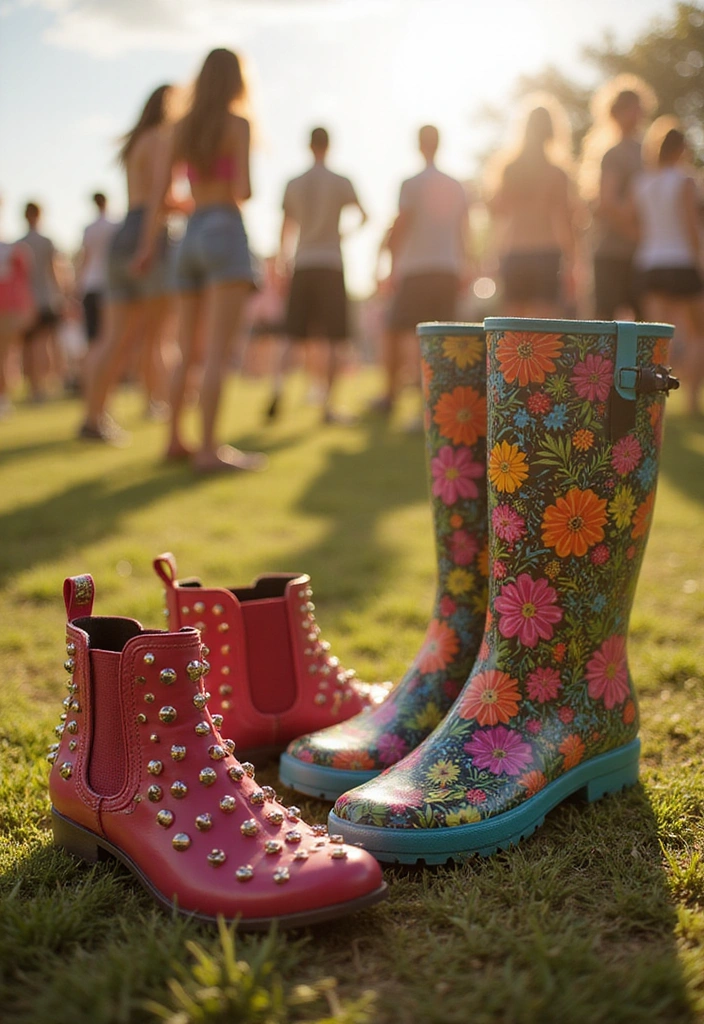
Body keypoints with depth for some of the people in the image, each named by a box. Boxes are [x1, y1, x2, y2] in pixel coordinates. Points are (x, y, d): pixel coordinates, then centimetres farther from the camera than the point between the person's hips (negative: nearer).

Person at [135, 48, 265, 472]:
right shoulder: (238, 124, -2)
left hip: (191, 238, 6)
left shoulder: (182, 129, 14)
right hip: (225, 231, -6)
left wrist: (148, 245, 9)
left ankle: (175, 439, 18)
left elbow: (160, 188, 8)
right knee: (219, 351, -13)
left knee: (189, 352, 13)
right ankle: (209, 449, -19)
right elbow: (243, 190, -10)